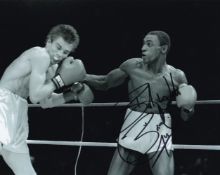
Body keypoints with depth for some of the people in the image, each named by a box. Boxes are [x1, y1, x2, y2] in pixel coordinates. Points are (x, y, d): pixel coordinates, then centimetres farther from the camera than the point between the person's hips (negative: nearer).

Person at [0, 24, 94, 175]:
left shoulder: (51, 67, 18)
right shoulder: (41, 55, -11)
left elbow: (45, 102, 27)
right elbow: (35, 96, -19)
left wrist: (73, 93, 21)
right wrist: (61, 79, -12)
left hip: (16, 109, 11)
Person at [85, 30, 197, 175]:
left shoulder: (176, 76, -8)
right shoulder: (132, 66, -7)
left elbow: (186, 117, 1)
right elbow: (104, 83, 8)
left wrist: (188, 108, -21)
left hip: (160, 135, -2)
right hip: (132, 131, 2)